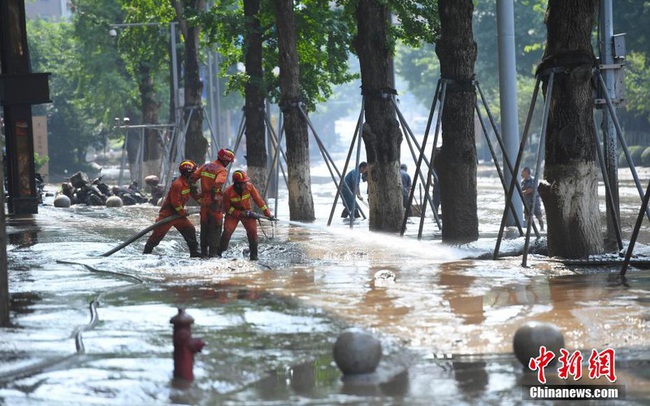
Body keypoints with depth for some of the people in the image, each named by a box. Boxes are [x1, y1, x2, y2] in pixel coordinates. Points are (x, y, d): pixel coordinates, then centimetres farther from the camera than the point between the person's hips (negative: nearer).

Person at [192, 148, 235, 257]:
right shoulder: (222, 171, -12)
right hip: (215, 201, -6)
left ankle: (204, 251, 17)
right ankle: (213, 251, 1)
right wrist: (214, 195, -28)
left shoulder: (205, 166, 8)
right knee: (215, 227, 3)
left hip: (204, 200, 6)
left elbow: (194, 177, 6)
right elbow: (218, 183, -29)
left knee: (204, 226, 14)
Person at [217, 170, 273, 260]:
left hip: (247, 211, 2)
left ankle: (254, 255, 1)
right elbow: (227, 208, -14)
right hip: (233, 212, -2)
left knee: (252, 231, -12)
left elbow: (258, 200, -11)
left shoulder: (249, 187, -20)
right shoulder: (228, 192, -26)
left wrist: (267, 213, -10)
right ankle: (219, 252, -1)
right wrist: (240, 214, -23)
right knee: (227, 231, -16)